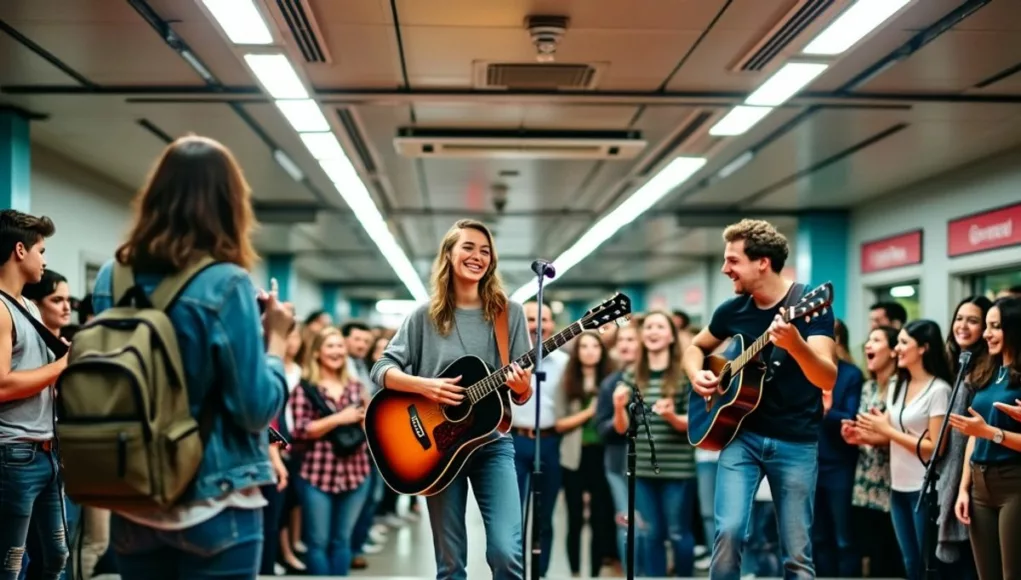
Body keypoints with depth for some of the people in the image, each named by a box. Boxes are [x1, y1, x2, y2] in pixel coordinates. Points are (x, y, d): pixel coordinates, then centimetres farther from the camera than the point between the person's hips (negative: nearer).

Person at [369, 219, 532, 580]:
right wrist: (423, 385, -17)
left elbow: (522, 395, 4)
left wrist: (522, 386, -19)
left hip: (492, 442, 0)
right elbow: (381, 370, 0)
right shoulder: (426, 316, 1)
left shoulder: (509, 313, 3)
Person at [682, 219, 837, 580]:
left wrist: (795, 344, -41)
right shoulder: (733, 310, 3)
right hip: (741, 434, 3)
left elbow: (827, 379, -21)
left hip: (796, 443, -3)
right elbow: (695, 347, 22)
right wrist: (697, 376, 0)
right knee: (728, 531, -13)